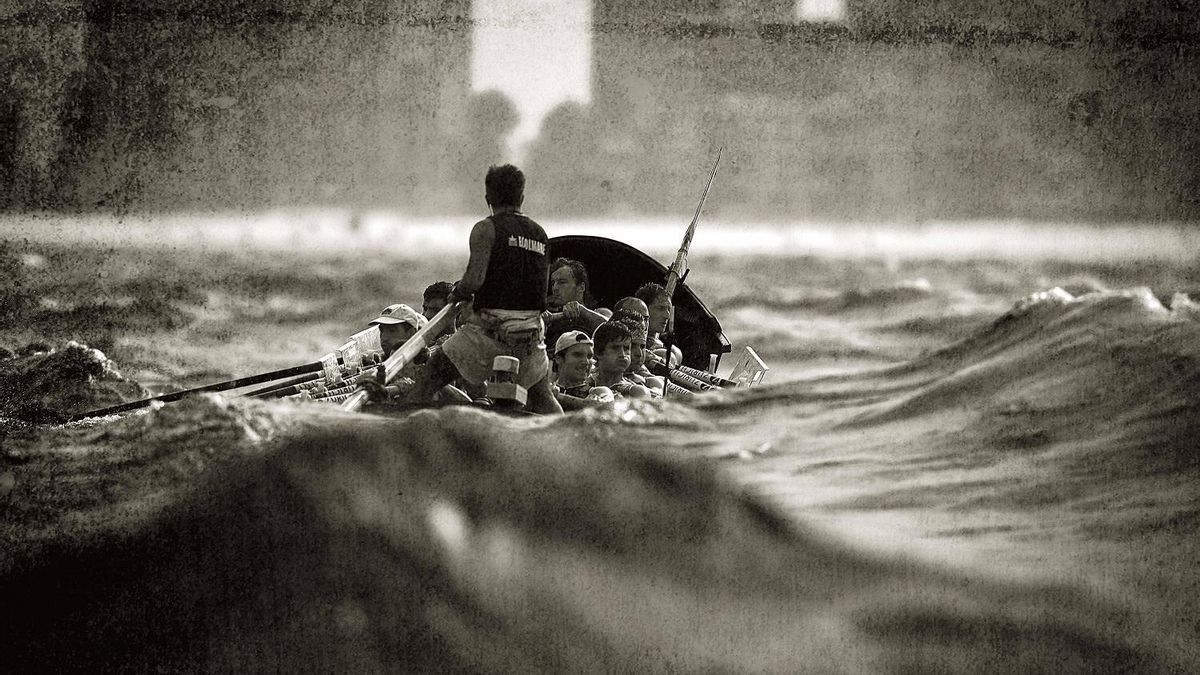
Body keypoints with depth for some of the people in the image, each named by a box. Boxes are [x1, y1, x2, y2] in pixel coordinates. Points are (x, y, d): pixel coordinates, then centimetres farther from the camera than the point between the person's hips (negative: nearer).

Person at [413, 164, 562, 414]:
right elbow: (543, 287, 12)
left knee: (433, 374, 6)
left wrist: (456, 294, 4)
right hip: (530, 331, 5)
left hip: (491, 326, -5)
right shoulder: (540, 234, 12)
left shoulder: (487, 229, -5)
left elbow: (475, 279, -17)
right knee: (542, 398, 14)